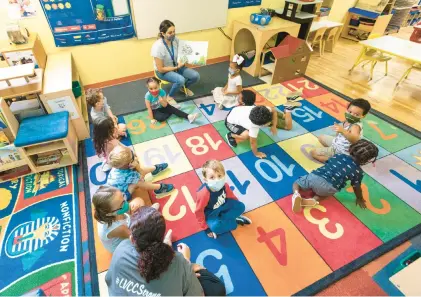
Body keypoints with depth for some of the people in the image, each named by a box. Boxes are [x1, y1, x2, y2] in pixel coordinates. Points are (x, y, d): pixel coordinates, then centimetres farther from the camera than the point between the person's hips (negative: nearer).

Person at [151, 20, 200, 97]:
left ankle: (184, 87, 21)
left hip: (177, 65, 6)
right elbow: (161, 69, -23)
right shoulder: (158, 47, -28)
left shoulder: (175, 40, -13)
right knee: (181, 80, -33)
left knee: (196, 76, -11)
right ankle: (170, 96, -4)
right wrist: (177, 67, -22)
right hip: (163, 71, -6)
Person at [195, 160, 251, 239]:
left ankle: (221, 220, -8)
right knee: (215, 226, -33)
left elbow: (231, 196, 2)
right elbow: (199, 211, -23)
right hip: (210, 213, -5)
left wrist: (238, 205, 12)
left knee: (241, 206, -5)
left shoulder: (224, 186, -22)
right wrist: (205, 227, -16)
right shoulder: (203, 193, -37)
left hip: (223, 206, 6)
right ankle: (234, 220, -6)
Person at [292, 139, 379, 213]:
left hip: (314, 176, 2)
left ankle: (297, 194, -9)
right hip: (328, 187, -2)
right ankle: (314, 199, 3)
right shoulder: (358, 171, 10)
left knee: (297, 183, 25)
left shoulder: (339, 155, 19)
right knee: (328, 191, 33)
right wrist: (360, 199, 40)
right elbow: (357, 188, 21)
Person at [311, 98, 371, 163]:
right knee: (321, 137, 29)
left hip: (340, 151, -9)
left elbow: (355, 139, -57)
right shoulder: (348, 121, -10)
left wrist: (342, 131, -68)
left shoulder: (356, 126, -34)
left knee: (313, 152, -10)